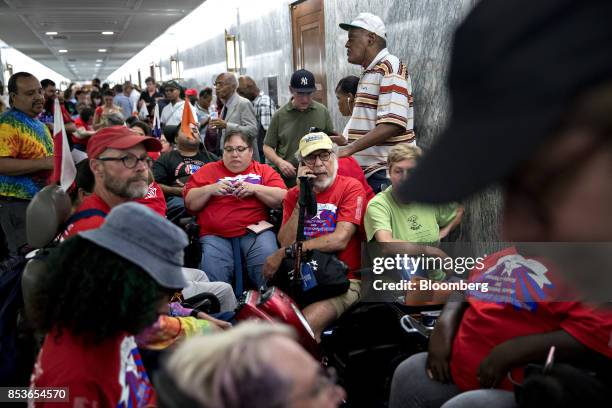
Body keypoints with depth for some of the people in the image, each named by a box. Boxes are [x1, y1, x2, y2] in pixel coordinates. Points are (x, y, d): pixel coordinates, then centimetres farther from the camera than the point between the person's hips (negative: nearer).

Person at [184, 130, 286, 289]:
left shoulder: (264, 171, 17)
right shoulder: (209, 170, 19)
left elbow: (282, 198, 4)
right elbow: (190, 203, 12)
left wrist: (255, 189, -7)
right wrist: (210, 189, -4)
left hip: (254, 233, 0)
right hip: (215, 235, 1)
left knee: (268, 257, -27)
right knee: (211, 267, -26)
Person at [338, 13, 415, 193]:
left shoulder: (390, 67, -10)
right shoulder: (369, 72, 19)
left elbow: (393, 124, -22)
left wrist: (349, 149, -22)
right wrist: (344, 141, 12)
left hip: (387, 173, -9)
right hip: (368, 171, 9)